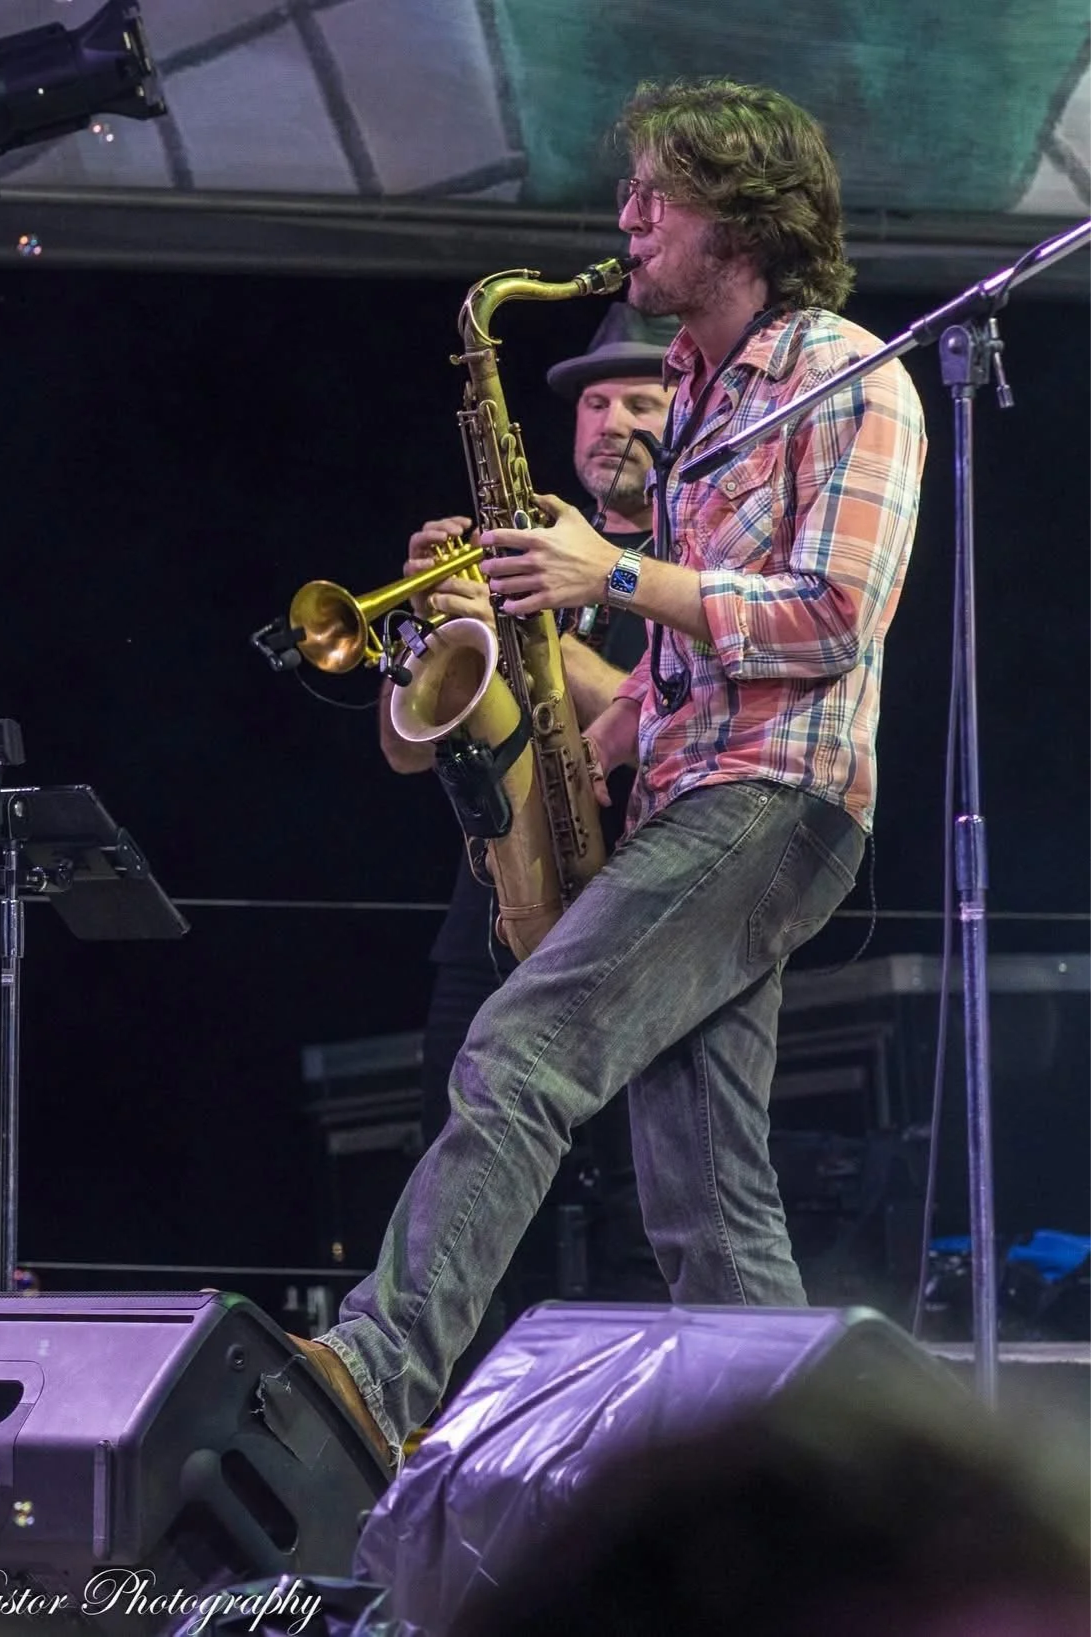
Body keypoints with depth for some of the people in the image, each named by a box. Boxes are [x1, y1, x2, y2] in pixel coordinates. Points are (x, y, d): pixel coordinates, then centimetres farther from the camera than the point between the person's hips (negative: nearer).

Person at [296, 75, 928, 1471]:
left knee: (521, 1053, -24)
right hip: (686, 806, 9)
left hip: (774, 804, -9)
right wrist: (589, 749, 13)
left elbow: (835, 623, -15)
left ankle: (382, 1373, -33)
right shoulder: (703, 390, 23)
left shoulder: (850, 383, -5)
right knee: (707, 1210, 3)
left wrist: (621, 579, -15)